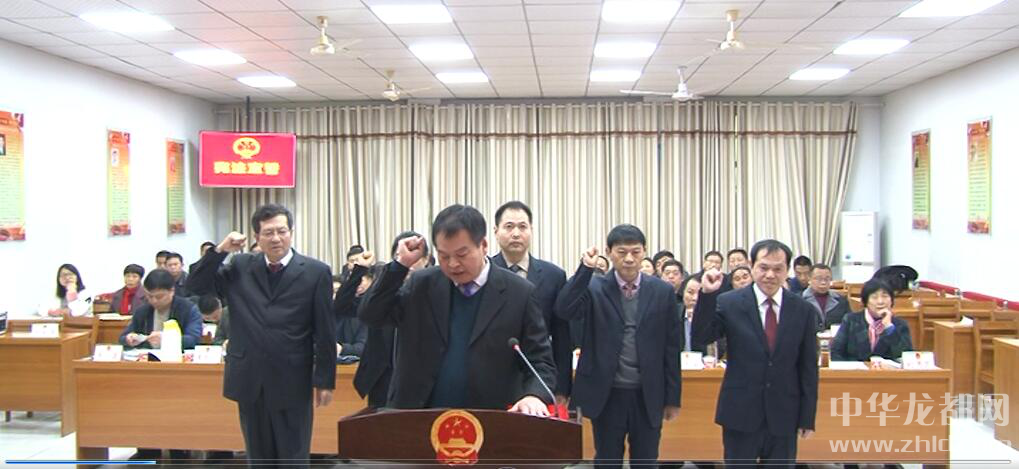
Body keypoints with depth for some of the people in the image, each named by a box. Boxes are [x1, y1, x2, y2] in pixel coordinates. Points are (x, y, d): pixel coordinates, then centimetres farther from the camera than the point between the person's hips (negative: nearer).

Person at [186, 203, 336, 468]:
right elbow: (195, 284, 4)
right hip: (250, 380, 3)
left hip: (292, 383, -3)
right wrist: (221, 250, -8)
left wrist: (325, 380, -4)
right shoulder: (240, 267, 5)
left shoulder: (316, 272, -4)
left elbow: (325, 332, -3)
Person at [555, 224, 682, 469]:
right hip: (607, 394, -1)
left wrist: (673, 397, 4)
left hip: (648, 395, 1)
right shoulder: (594, 288, -4)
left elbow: (672, 348, 3)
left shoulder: (663, 291, -1)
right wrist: (585, 268, -26)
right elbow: (564, 310, -22)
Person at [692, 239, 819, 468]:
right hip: (740, 413, -1)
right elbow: (700, 338, -13)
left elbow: (809, 368, 4)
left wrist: (808, 417, 3)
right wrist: (707, 295, -24)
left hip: (784, 416, 2)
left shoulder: (803, 310, 0)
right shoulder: (729, 303, -4)